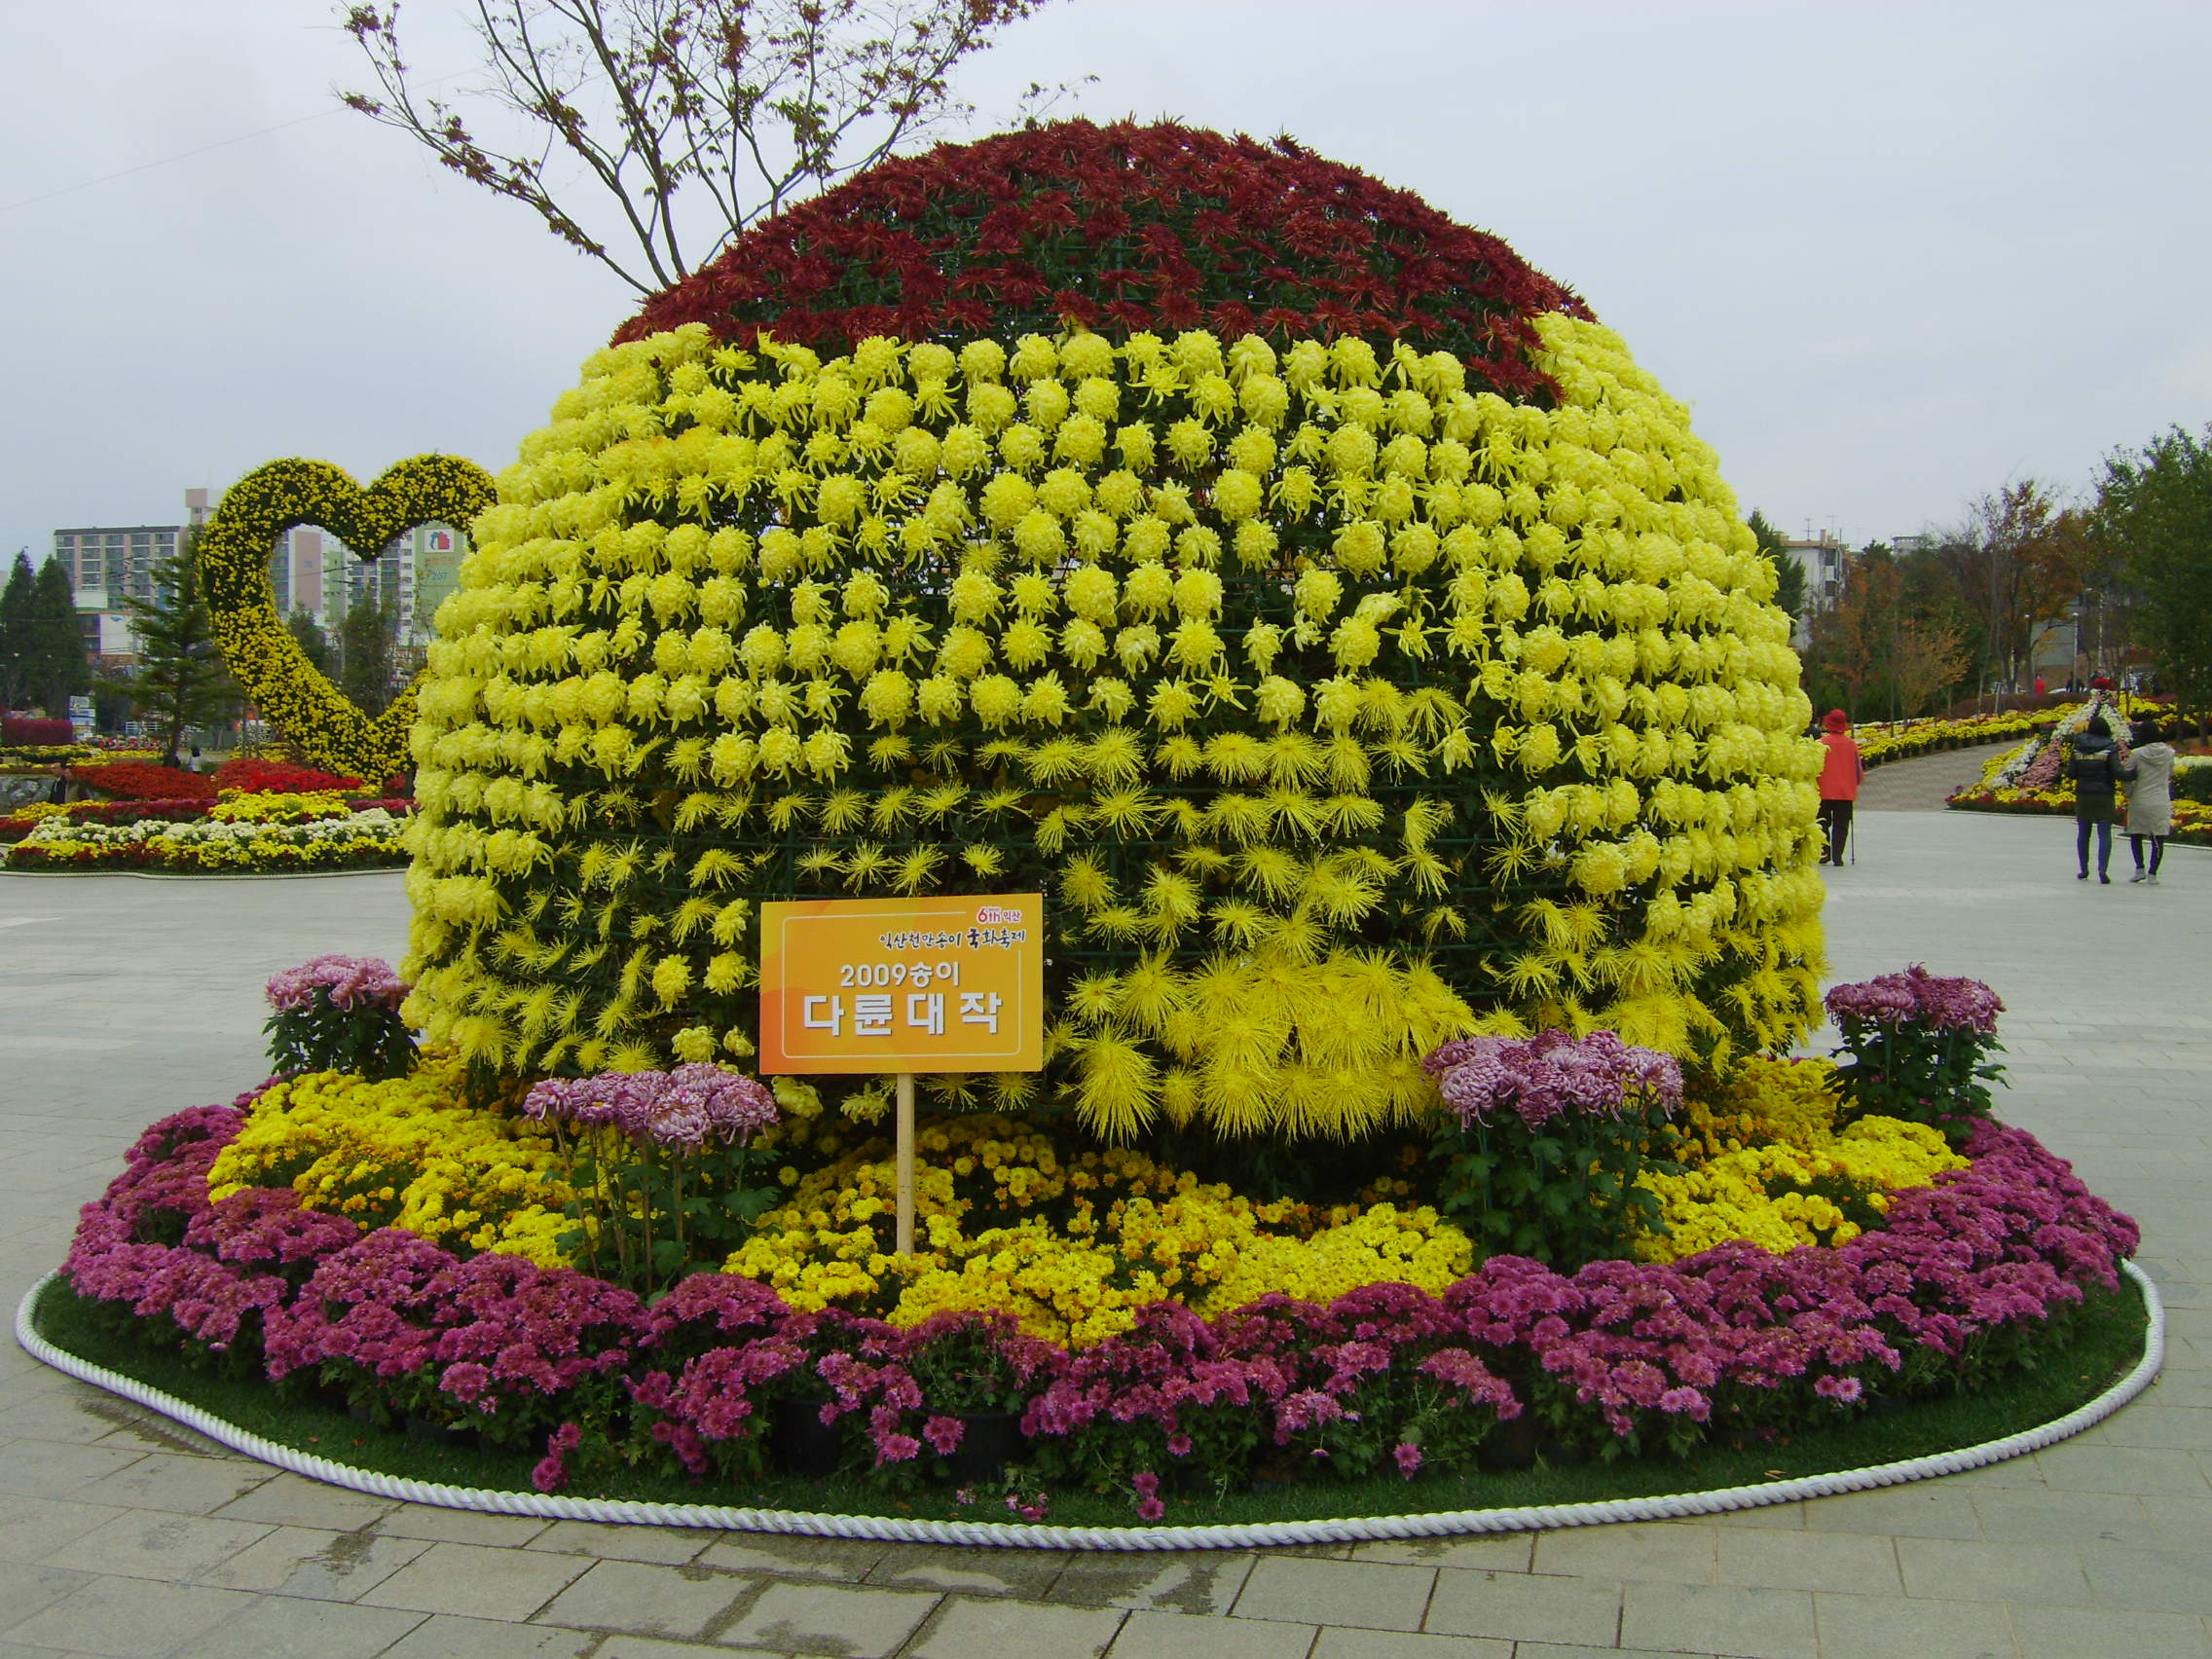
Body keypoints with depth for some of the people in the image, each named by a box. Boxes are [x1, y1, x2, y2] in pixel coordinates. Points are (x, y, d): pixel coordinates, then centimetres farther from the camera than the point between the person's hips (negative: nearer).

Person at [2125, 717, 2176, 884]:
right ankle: (2152, 873, 2)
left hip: (2140, 801, -1)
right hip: (2161, 802, 2)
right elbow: (2170, 775, 13)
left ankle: (2140, 868, 4)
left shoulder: (2137, 754, -10)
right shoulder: (2168, 753, -2)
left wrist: (2128, 795, 11)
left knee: (2136, 836, 14)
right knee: (2158, 839, 4)